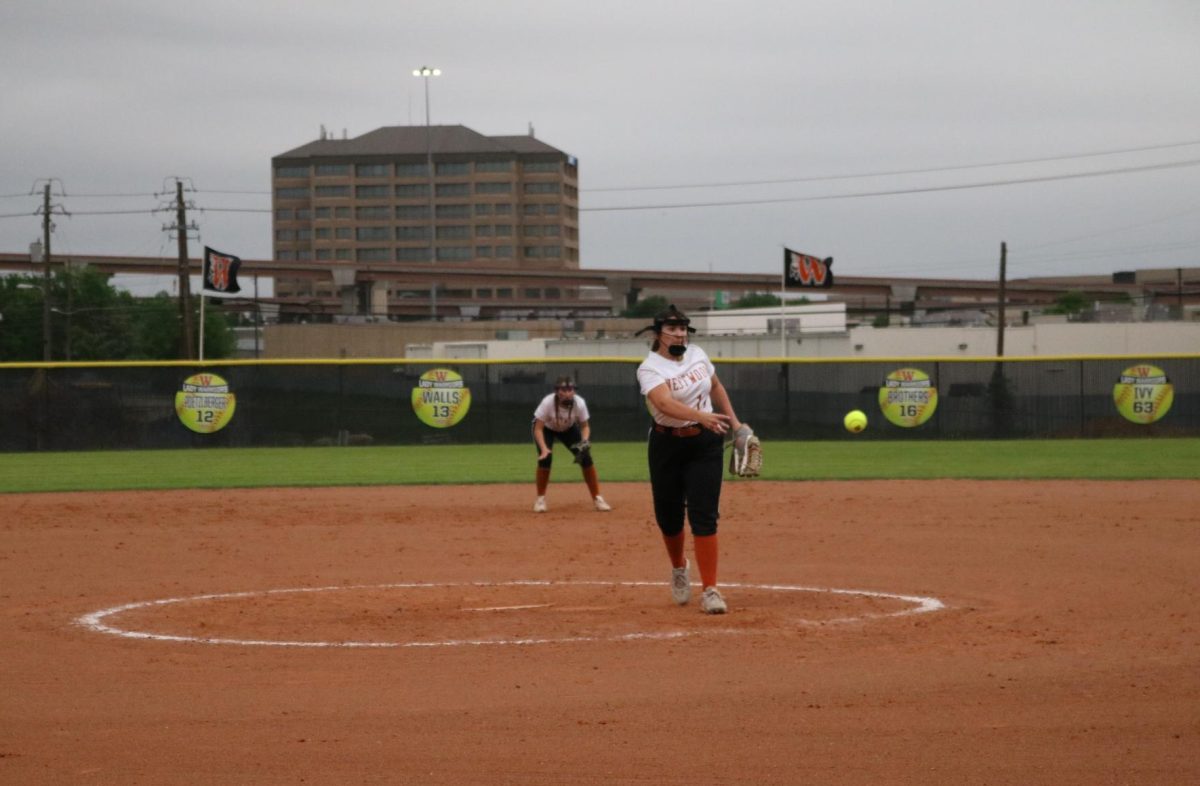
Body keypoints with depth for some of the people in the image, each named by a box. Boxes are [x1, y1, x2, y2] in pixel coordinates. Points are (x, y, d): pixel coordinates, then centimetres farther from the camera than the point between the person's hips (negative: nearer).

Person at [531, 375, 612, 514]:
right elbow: (538, 429, -31)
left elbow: (585, 426, -15)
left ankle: (597, 498, 0)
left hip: (569, 429, 2)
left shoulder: (579, 403, -30)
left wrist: (584, 442, -34)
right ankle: (540, 499, -5)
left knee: (585, 457, -12)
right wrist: (544, 449, -45)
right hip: (546, 428, -2)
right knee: (545, 458, -24)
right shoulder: (548, 403, -36)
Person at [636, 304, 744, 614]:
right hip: (667, 445, -2)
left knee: (703, 515, -8)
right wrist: (702, 417, -50)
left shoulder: (697, 354, 0)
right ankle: (679, 567, 39)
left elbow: (716, 386, 18)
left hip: (705, 443, 2)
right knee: (668, 515, 8)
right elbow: (665, 403, -35)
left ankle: (710, 590, -10)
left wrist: (734, 422, 13)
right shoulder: (650, 368, -16)